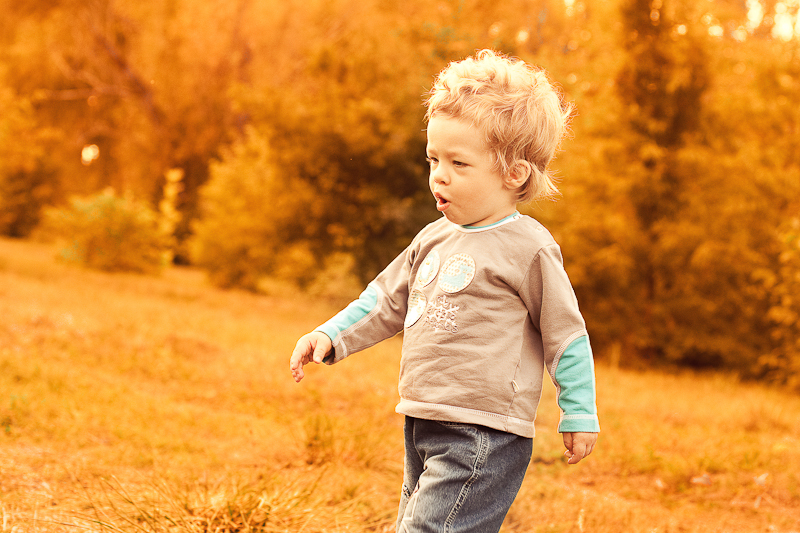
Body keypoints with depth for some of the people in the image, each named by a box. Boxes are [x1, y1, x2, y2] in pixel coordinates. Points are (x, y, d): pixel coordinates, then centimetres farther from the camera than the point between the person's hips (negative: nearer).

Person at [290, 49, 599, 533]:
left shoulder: (528, 247, -10)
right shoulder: (434, 239, 12)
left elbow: (566, 333, -6)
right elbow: (386, 302, 21)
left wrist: (580, 416, -3)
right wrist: (331, 337, 10)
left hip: (484, 436, -9)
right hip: (425, 427, 9)